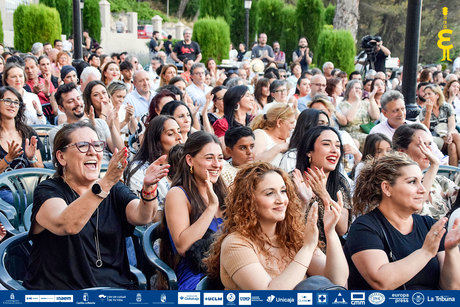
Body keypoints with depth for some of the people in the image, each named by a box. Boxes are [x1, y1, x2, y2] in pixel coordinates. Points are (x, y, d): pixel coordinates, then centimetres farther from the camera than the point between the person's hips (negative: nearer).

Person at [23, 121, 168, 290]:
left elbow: (140, 216, -7)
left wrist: (148, 188, -28)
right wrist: (105, 183, -32)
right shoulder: (48, 190, 0)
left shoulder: (115, 190, 13)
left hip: (116, 286, 3)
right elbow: (67, 225, -22)